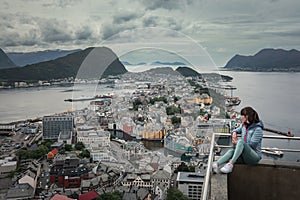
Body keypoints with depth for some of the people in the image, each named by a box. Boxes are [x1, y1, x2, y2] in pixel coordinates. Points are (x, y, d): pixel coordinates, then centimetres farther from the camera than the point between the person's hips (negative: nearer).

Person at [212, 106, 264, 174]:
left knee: (240, 141, -31)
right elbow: (237, 130, 30)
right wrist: (234, 132, 5)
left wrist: (237, 142, -5)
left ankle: (231, 164, -44)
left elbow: (251, 145, -15)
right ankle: (216, 164, -48)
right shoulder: (244, 125, 11)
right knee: (231, 151, -25)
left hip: (255, 157, -7)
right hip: (244, 156, 7)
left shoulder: (257, 129, -12)